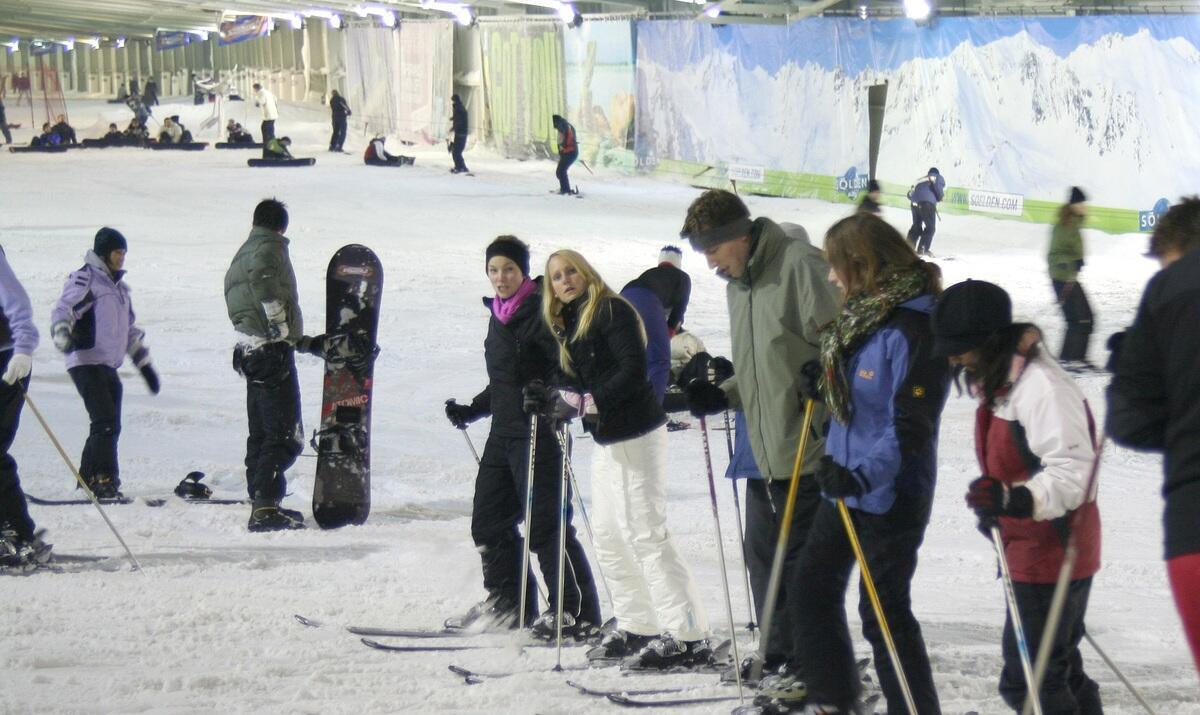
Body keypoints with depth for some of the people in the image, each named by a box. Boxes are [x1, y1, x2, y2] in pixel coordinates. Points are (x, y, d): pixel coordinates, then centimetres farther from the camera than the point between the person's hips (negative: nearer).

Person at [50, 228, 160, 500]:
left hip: (109, 366, 9)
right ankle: (105, 480, -15)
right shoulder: (84, 280, -4)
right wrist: (63, 334, -37)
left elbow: (130, 329, 30)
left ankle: (89, 478, 16)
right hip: (86, 362, -9)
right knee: (106, 422, -16)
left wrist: (145, 363, 30)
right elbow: (63, 309, -16)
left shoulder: (119, 286, 22)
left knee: (110, 426, 8)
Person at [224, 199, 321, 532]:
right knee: (286, 435, -8)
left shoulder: (242, 255, 21)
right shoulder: (270, 249, -7)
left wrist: (305, 342, 25)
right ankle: (266, 507, -14)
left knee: (261, 432, 17)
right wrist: (281, 327, -20)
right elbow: (264, 283, -30)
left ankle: (259, 502, 22)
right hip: (273, 353, -9)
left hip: (250, 351, 9)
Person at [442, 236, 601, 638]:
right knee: (488, 521, 11)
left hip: (536, 433, -9)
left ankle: (579, 613, -4)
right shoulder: (500, 315, 15)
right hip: (503, 432, 9)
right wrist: (472, 410, 25)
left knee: (545, 522, -9)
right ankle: (508, 603, 23)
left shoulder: (540, 313, -11)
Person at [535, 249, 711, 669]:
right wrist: (550, 400, -1)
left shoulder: (612, 311, -9)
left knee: (644, 532, -13)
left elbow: (633, 370, -19)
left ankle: (688, 638, -15)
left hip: (636, 433, -10)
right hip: (605, 438, 10)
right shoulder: (570, 325, 17)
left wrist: (586, 402, -22)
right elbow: (580, 386, 16)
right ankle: (637, 628, 17)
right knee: (607, 534, 10)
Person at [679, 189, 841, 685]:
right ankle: (779, 652, 21)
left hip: (808, 448, -9)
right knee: (763, 554, 11)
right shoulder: (737, 281, 16)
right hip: (763, 452, 9)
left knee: (801, 559, -3)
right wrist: (723, 395, 9)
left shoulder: (800, 265, -13)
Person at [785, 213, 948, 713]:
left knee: (883, 612, -4)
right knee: (811, 585, 17)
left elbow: (911, 425, -26)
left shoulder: (911, 329, -22)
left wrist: (865, 475, -34)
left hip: (890, 493, -10)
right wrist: (825, 384, 4)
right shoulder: (863, 316, 8)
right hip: (845, 484, 10)